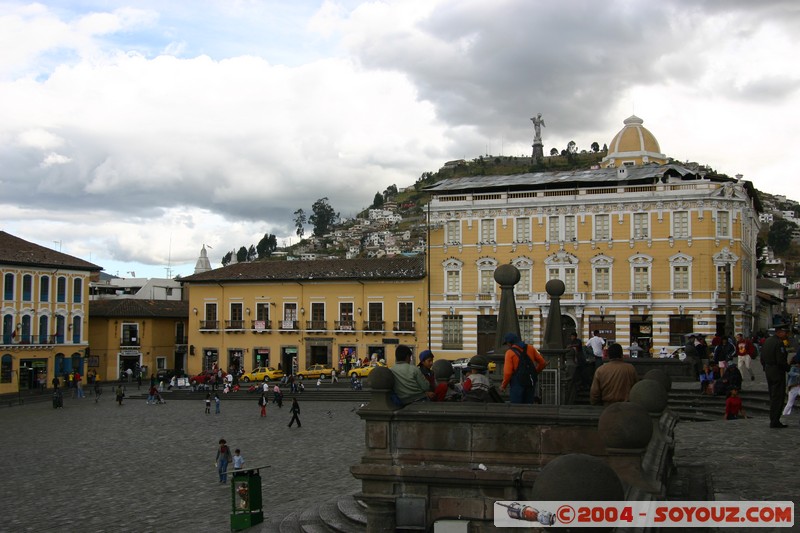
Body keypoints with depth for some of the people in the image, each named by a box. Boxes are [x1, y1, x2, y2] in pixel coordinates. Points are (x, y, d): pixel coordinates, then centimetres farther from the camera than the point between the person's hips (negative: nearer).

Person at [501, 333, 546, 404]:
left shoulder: (510, 352, -7)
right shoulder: (530, 348, 6)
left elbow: (508, 372, -12)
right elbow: (542, 363, 6)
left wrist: (503, 385, 1)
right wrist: (535, 372, 22)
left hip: (517, 383, -5)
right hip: (531, 383, 5)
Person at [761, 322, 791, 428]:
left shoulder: (767, 341, 11)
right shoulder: (779, 343, -18)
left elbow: (762, 359, 15)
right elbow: (781, 361, -22)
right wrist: (788, 367, -6)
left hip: (768, 372, 9)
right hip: (778, 372, -9)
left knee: (773, 397, 16)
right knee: (778, 398, -4)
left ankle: (773, 420, 20)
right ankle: (775, 422, -3)